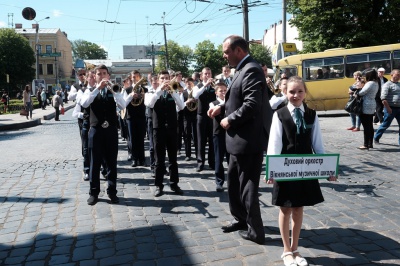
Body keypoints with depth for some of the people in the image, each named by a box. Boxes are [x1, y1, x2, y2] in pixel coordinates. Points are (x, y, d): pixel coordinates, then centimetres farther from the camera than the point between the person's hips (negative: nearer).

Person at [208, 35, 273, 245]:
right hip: (240, 138, 11)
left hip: (249, 139, -11)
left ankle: (255, 231, 17)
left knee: (247, 186, 2)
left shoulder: (251, 70, -18)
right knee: (234, 181, 20)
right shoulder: (243, 70, 13)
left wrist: (230, 120, -16)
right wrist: (222, 107, 7)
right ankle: (241, 219, 37)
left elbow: (252, 105, -27)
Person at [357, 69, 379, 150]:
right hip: (372, 105, 10)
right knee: (370, 126, 12)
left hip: (366, 106, -10)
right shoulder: (375, 83, 14)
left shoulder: (370, 83, -16)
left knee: (366, 126, -7)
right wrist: (362, 86, 4)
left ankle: (366, 145, -4)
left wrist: (360, 85, 0)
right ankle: (370, 144, 17)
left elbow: (361, 93, -16)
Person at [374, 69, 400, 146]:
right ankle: (376, 138, 19)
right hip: (391, 108, -7)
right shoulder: (387, 85, -8)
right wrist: (388, 108, -19)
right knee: (385, 125, 2)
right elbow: (383, 98, -17)